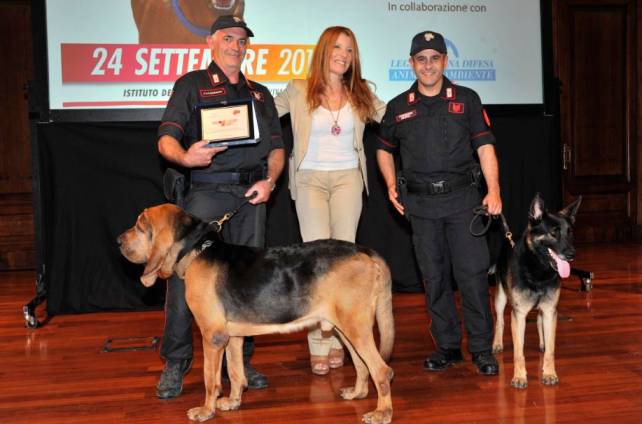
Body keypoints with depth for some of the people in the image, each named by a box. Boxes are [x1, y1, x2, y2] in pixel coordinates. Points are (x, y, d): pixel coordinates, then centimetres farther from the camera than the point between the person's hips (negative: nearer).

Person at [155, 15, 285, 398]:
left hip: (251, 194, 4)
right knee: (184, 272, -10)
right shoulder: (192, 85, 8)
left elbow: (276, 147, 18)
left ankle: (240, 360, 17)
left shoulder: (260, 93, 21)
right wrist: (186, 156, -25)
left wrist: (269, 180, -1)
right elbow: (166, 139, -3)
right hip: (206, 191, -4)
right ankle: (175, 363, 2)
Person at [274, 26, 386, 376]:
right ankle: (318, 344, -1)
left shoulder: (360, 94, 7)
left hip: (348, 178, 3)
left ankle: (337, 339, 11)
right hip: (310, 179, -3)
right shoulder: (298, 91, 0)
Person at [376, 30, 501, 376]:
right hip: (421, 203, 2)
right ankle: (447, 345, 19)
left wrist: (493, 190, -11)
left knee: (472, 273, -5)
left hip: (463, 197, -2)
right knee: (434, 277, 7)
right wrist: (391, 185, 6)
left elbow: (485, 146, -1)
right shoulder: (398, 107, 9)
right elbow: (384, 149, 20)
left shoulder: (466, 99, 4)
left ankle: (481, 348, 7)